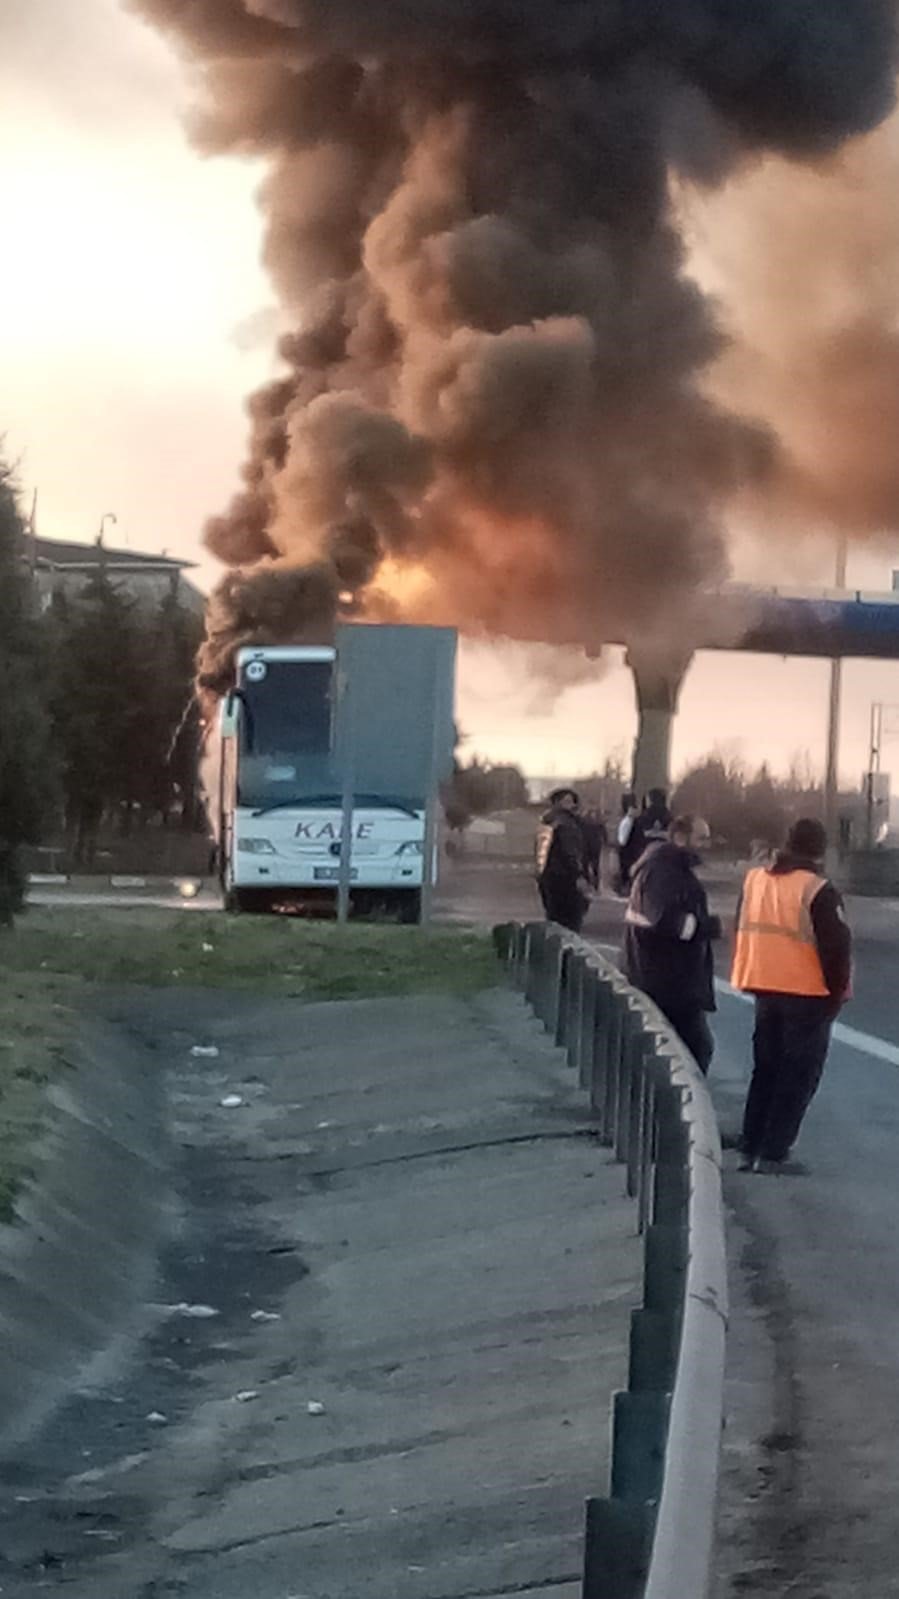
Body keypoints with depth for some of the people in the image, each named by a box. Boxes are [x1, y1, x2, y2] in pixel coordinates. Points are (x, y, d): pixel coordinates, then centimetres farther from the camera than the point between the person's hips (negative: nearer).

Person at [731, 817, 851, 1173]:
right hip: (808, 995, -6)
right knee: (798, 1076, 2)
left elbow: (744, 932, 14)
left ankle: (750, 1149, 17)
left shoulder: (754, 880, 5)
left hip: (765, 991, 6)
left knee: (765, 1070, 17)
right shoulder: (817, 890, -16)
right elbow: (836, 946, -15)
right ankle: (772, 1153, -2)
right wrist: (837, 992, -2)